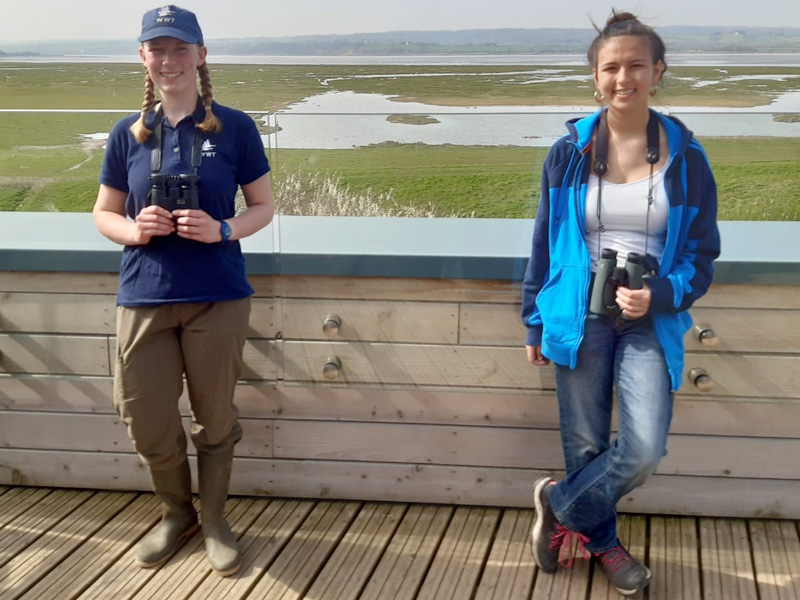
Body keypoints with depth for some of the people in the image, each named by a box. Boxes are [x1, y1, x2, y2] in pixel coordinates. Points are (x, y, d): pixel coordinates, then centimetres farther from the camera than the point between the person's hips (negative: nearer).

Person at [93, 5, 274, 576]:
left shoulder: (234, 128, -2)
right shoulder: (129, 134, 5)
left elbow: (264, 206, 4)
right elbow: (104, 213, 11)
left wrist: (222, 230, -16)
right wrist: (133, 229, -11)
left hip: (217, 298, -2)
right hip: (144, 298, 2)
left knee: (215, 418, 9)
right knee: (148, 423, 7)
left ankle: (214, 519, 31)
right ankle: (176, 513, 33)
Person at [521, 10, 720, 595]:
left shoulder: (686, 157, -2)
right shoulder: (569, 152, -1)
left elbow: (702, 254, 2)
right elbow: (545, 242, 7)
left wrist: (660, 296, -16)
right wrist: (535, 321, 7)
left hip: (650, 324, 0)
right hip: (580, 320, 0)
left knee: (645, 450, -11)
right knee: (586, 445, 8)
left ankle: (562, 506, 17)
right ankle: (601, 541, 35)